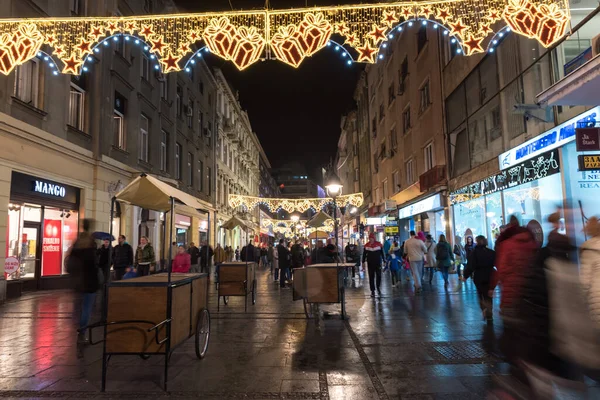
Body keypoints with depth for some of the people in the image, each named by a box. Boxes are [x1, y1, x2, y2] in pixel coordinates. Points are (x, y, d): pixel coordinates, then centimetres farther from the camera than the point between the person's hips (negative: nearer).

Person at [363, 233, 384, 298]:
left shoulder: (379, 244, -2)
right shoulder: (366, 245, 1)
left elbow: (382, 253, 5)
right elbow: (364, 254, 6)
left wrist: (384, 260, 3)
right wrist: (363, 262, 3)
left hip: (378, 263, -1)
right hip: (370, 263, 1)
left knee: (379, 276, -2)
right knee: (371, 277, 5)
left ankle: (378, 288, 20)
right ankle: (372, 291, 12)